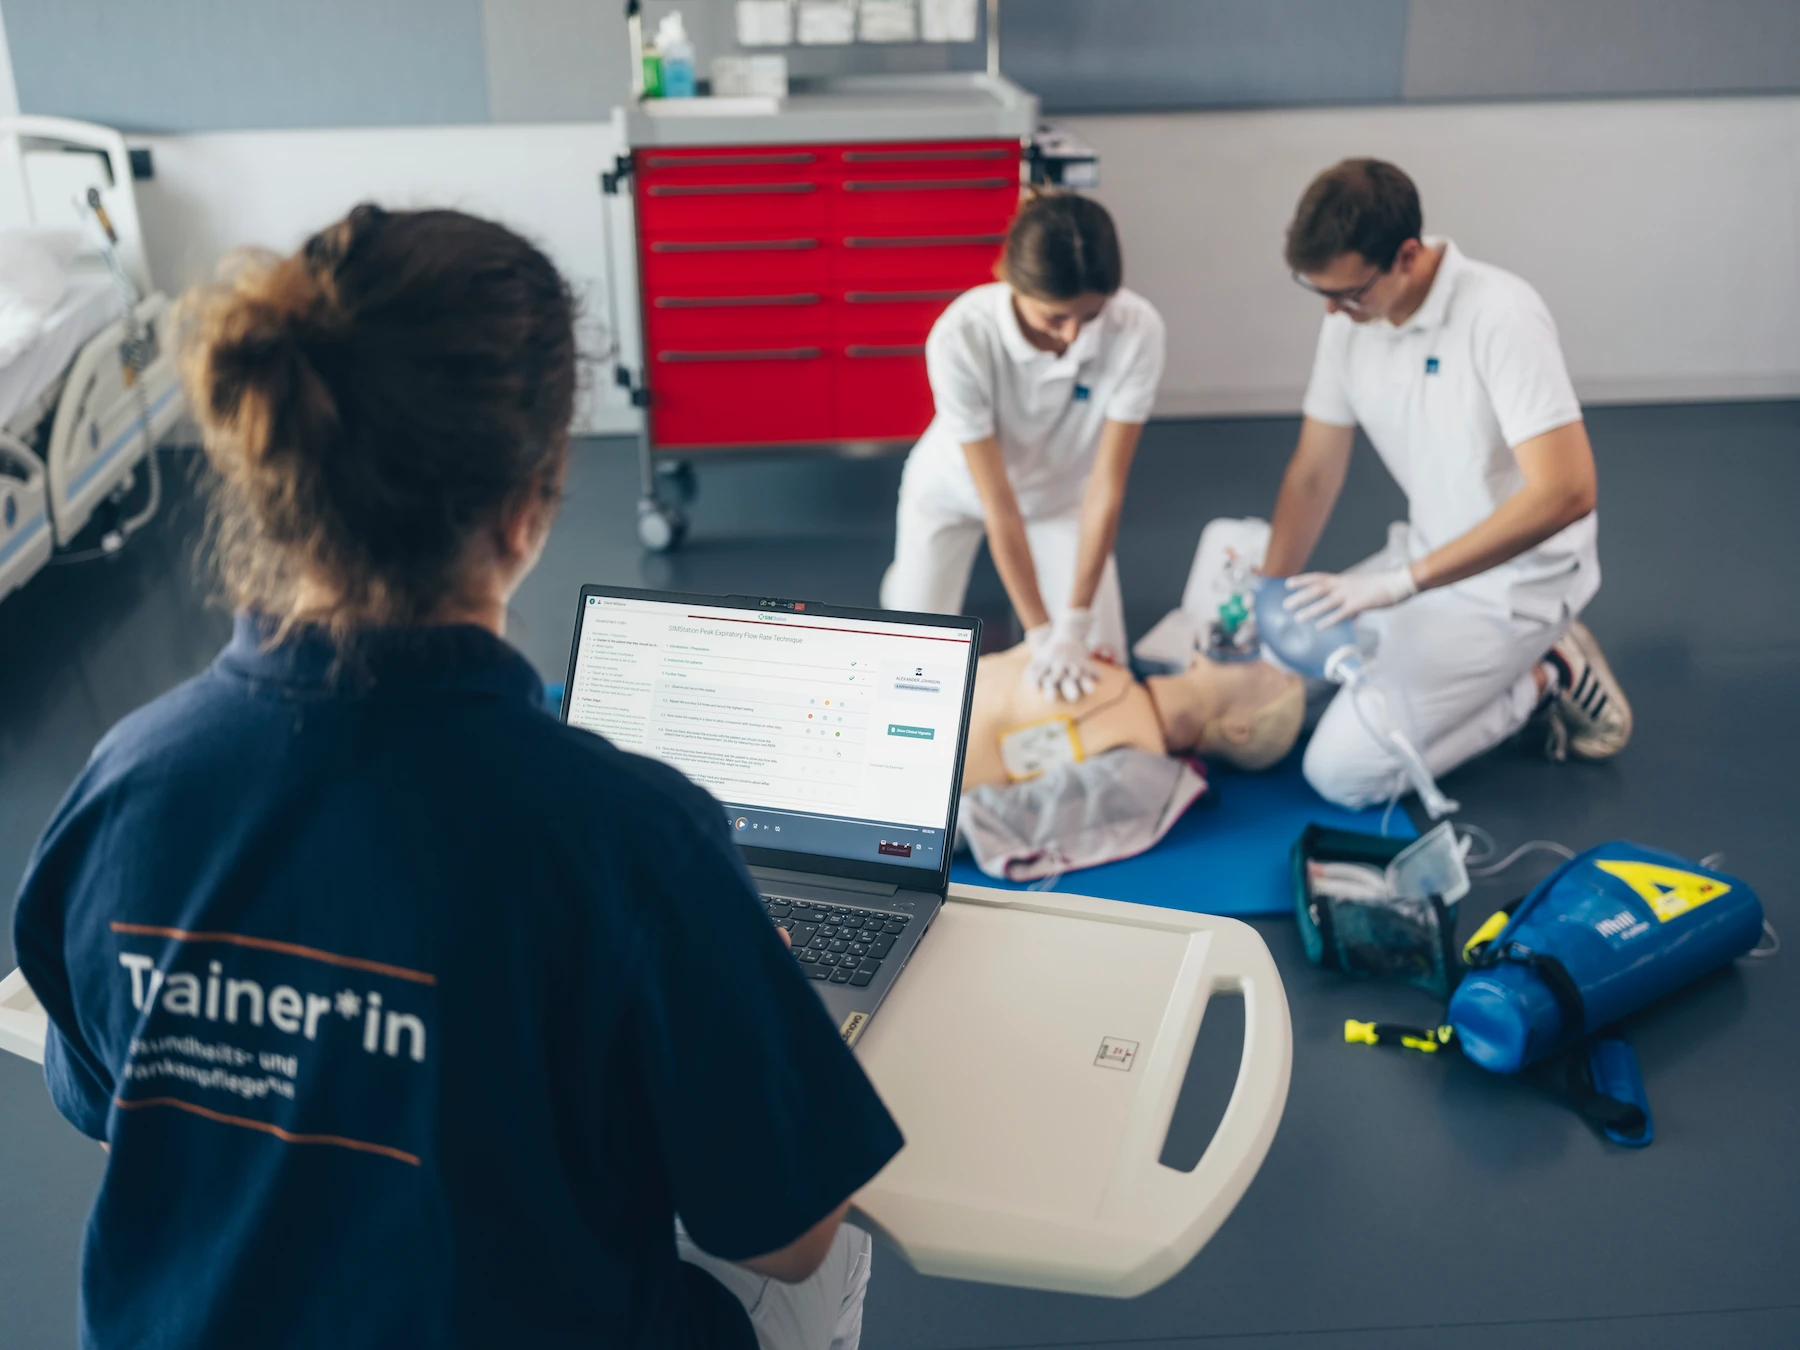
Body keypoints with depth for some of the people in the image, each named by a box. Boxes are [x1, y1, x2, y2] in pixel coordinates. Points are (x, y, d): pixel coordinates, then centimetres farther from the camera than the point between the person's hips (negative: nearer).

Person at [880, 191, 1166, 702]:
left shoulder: (1136, 329, -34)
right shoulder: (960, 337, -38)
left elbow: (1106, 487, -26)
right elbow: (998, 504, -31)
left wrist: (1075, 624, -26)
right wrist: (1040, 633, -30)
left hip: (1061, 491, 2)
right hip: (955, 487, -1)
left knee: (1100, 665, -5)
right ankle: (906, 581, 35)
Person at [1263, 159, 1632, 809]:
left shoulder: (1499, 316, -25)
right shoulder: (1348, 322, -4)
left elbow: (1566, 492, -32)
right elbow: (1312, 474, 3)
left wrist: (1402, 581, -35)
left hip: (1514, 583, -8)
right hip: (1426, 556, 8)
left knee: (1342, 773, -15)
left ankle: (1542, 678, 3)